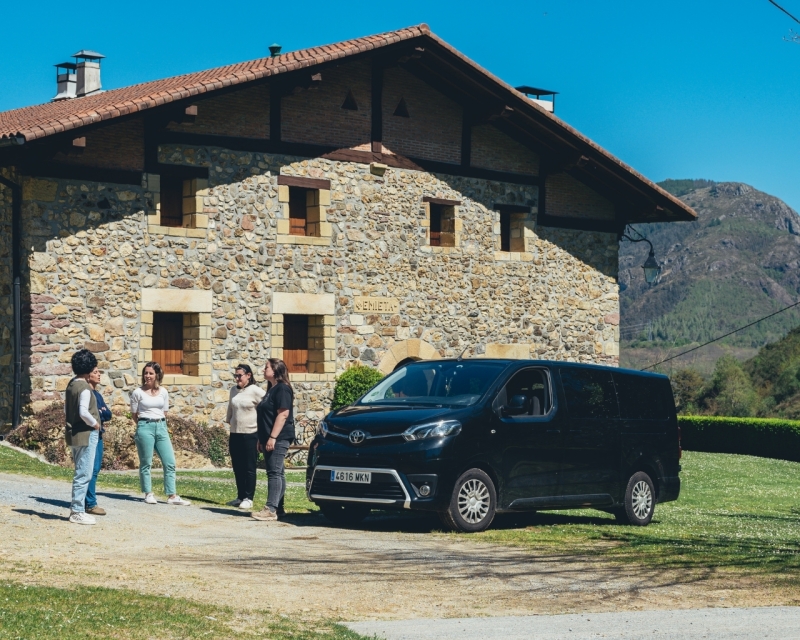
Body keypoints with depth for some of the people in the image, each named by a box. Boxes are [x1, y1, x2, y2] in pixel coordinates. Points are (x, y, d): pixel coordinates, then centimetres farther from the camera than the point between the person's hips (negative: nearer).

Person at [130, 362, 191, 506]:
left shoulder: (163, 392, 8)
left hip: (161, 427, 4)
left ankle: (172, 496, 2)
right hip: (145, 427, -4)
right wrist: (145, 424, 7)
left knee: (170, 462, -1)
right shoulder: (138, 393, -2)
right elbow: (134, 414, 4)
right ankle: (148, 494, 12)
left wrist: (160, 423, 9)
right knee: (146, 463, 1)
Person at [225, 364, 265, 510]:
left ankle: (248, 498, 3)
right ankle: (240, 496, 19)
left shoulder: (256, 391, -11)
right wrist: (229, 420, 16)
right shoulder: (233, 391, 10)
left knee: (249, 468, -1)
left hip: (251, 434, -7)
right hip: (235, 434, 7)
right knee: (237, 468, 10)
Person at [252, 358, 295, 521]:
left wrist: (273, 437, -24)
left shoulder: (282, 389, -11)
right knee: (276, 473, 11)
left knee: (274, 473, -14)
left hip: (279, 439, -10)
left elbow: (283, 414, -20)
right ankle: (278, 508, 14)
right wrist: (262, 439, 20)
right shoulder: (271, 390, 20)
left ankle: (271, 509, -20)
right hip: (269, 439, 10)